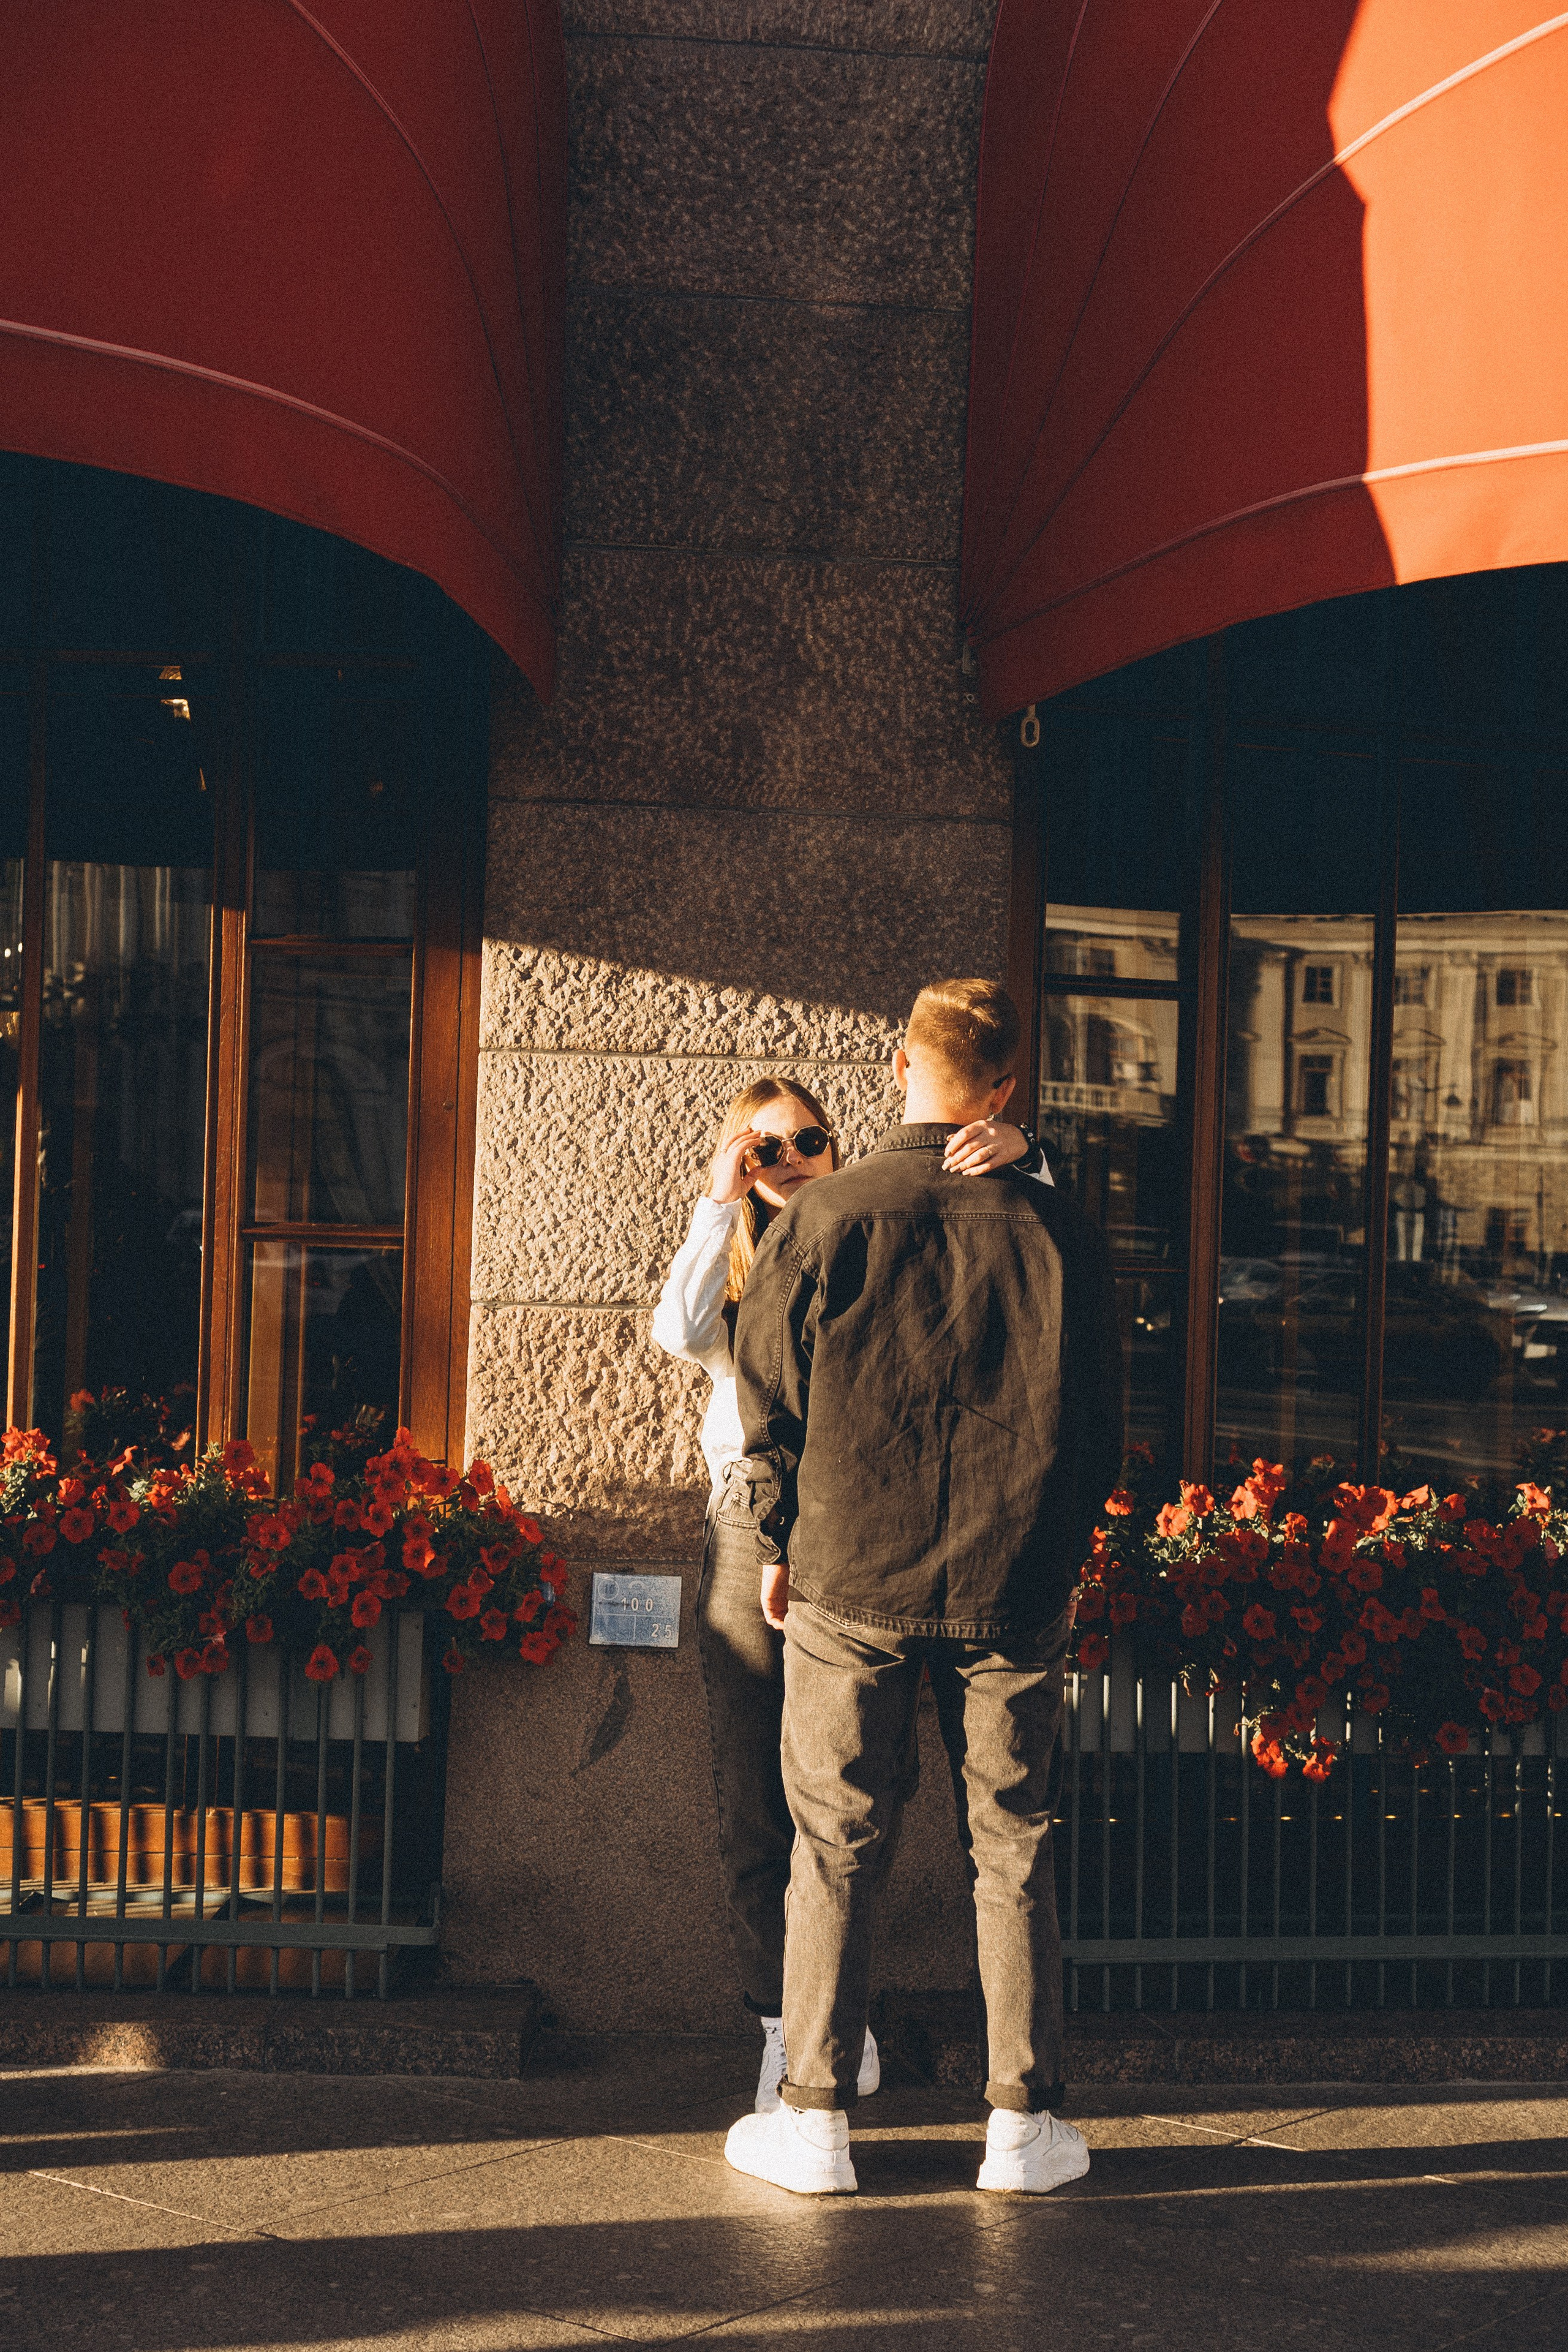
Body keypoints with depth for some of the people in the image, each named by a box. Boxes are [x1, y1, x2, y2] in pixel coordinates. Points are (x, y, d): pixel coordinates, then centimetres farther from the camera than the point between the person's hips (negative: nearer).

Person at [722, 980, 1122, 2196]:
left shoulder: (822, 1219, -6)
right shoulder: (1056, 1230, -3)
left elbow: (769, 1399, 0)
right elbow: (1101, 1416, 4)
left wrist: (784, 1543, 13)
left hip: (850, 1583, -1)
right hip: (1014, 1591, 1)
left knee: (837, 1847, 7)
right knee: (1012, 1847, 9)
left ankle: (816, 2117, 11)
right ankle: (1023, 2120, 14)